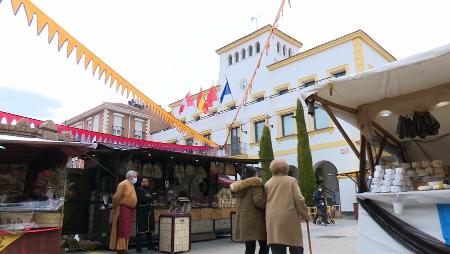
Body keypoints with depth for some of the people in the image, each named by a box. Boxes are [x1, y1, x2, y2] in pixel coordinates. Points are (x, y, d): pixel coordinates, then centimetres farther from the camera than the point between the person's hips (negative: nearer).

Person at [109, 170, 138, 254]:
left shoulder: (132, 185, 18)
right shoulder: (123, 184, -10)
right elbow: (116, 197, -14)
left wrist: (133, 209, 16)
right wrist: (115, 208, -9)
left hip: (130, 210, 9)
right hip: (124, 209, -9)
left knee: (127, 231, 13)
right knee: (122, 231, -5)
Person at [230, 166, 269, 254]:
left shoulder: (239, 187, 15)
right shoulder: (255, 184, -9)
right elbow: (259, 201, -18)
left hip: (243, 221, 7)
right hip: (255, 220, -7)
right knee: (264, 246, 3)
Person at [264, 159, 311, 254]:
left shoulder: (267, 184, 11)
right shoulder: (291, 180, 3)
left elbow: (264, 202, 9)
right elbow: (299, 199, -5)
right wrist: (306, 215, 5)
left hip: (273, 220, 3)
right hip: (290, 218, -2)